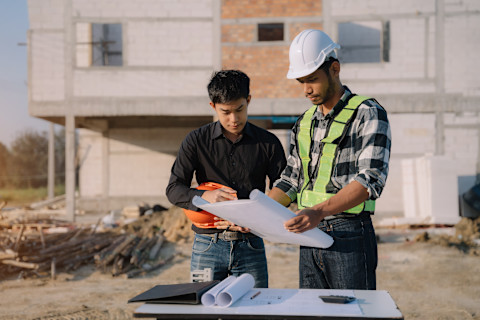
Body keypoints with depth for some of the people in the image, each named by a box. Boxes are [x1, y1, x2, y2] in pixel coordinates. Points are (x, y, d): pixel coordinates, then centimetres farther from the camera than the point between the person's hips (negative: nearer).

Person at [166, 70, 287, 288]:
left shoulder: (268, 143, 4)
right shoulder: (196, 141, 3)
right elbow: (174, 189, 1)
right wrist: (205, 196, -18)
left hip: (250, 246, 0)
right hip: (208, 244, 0)